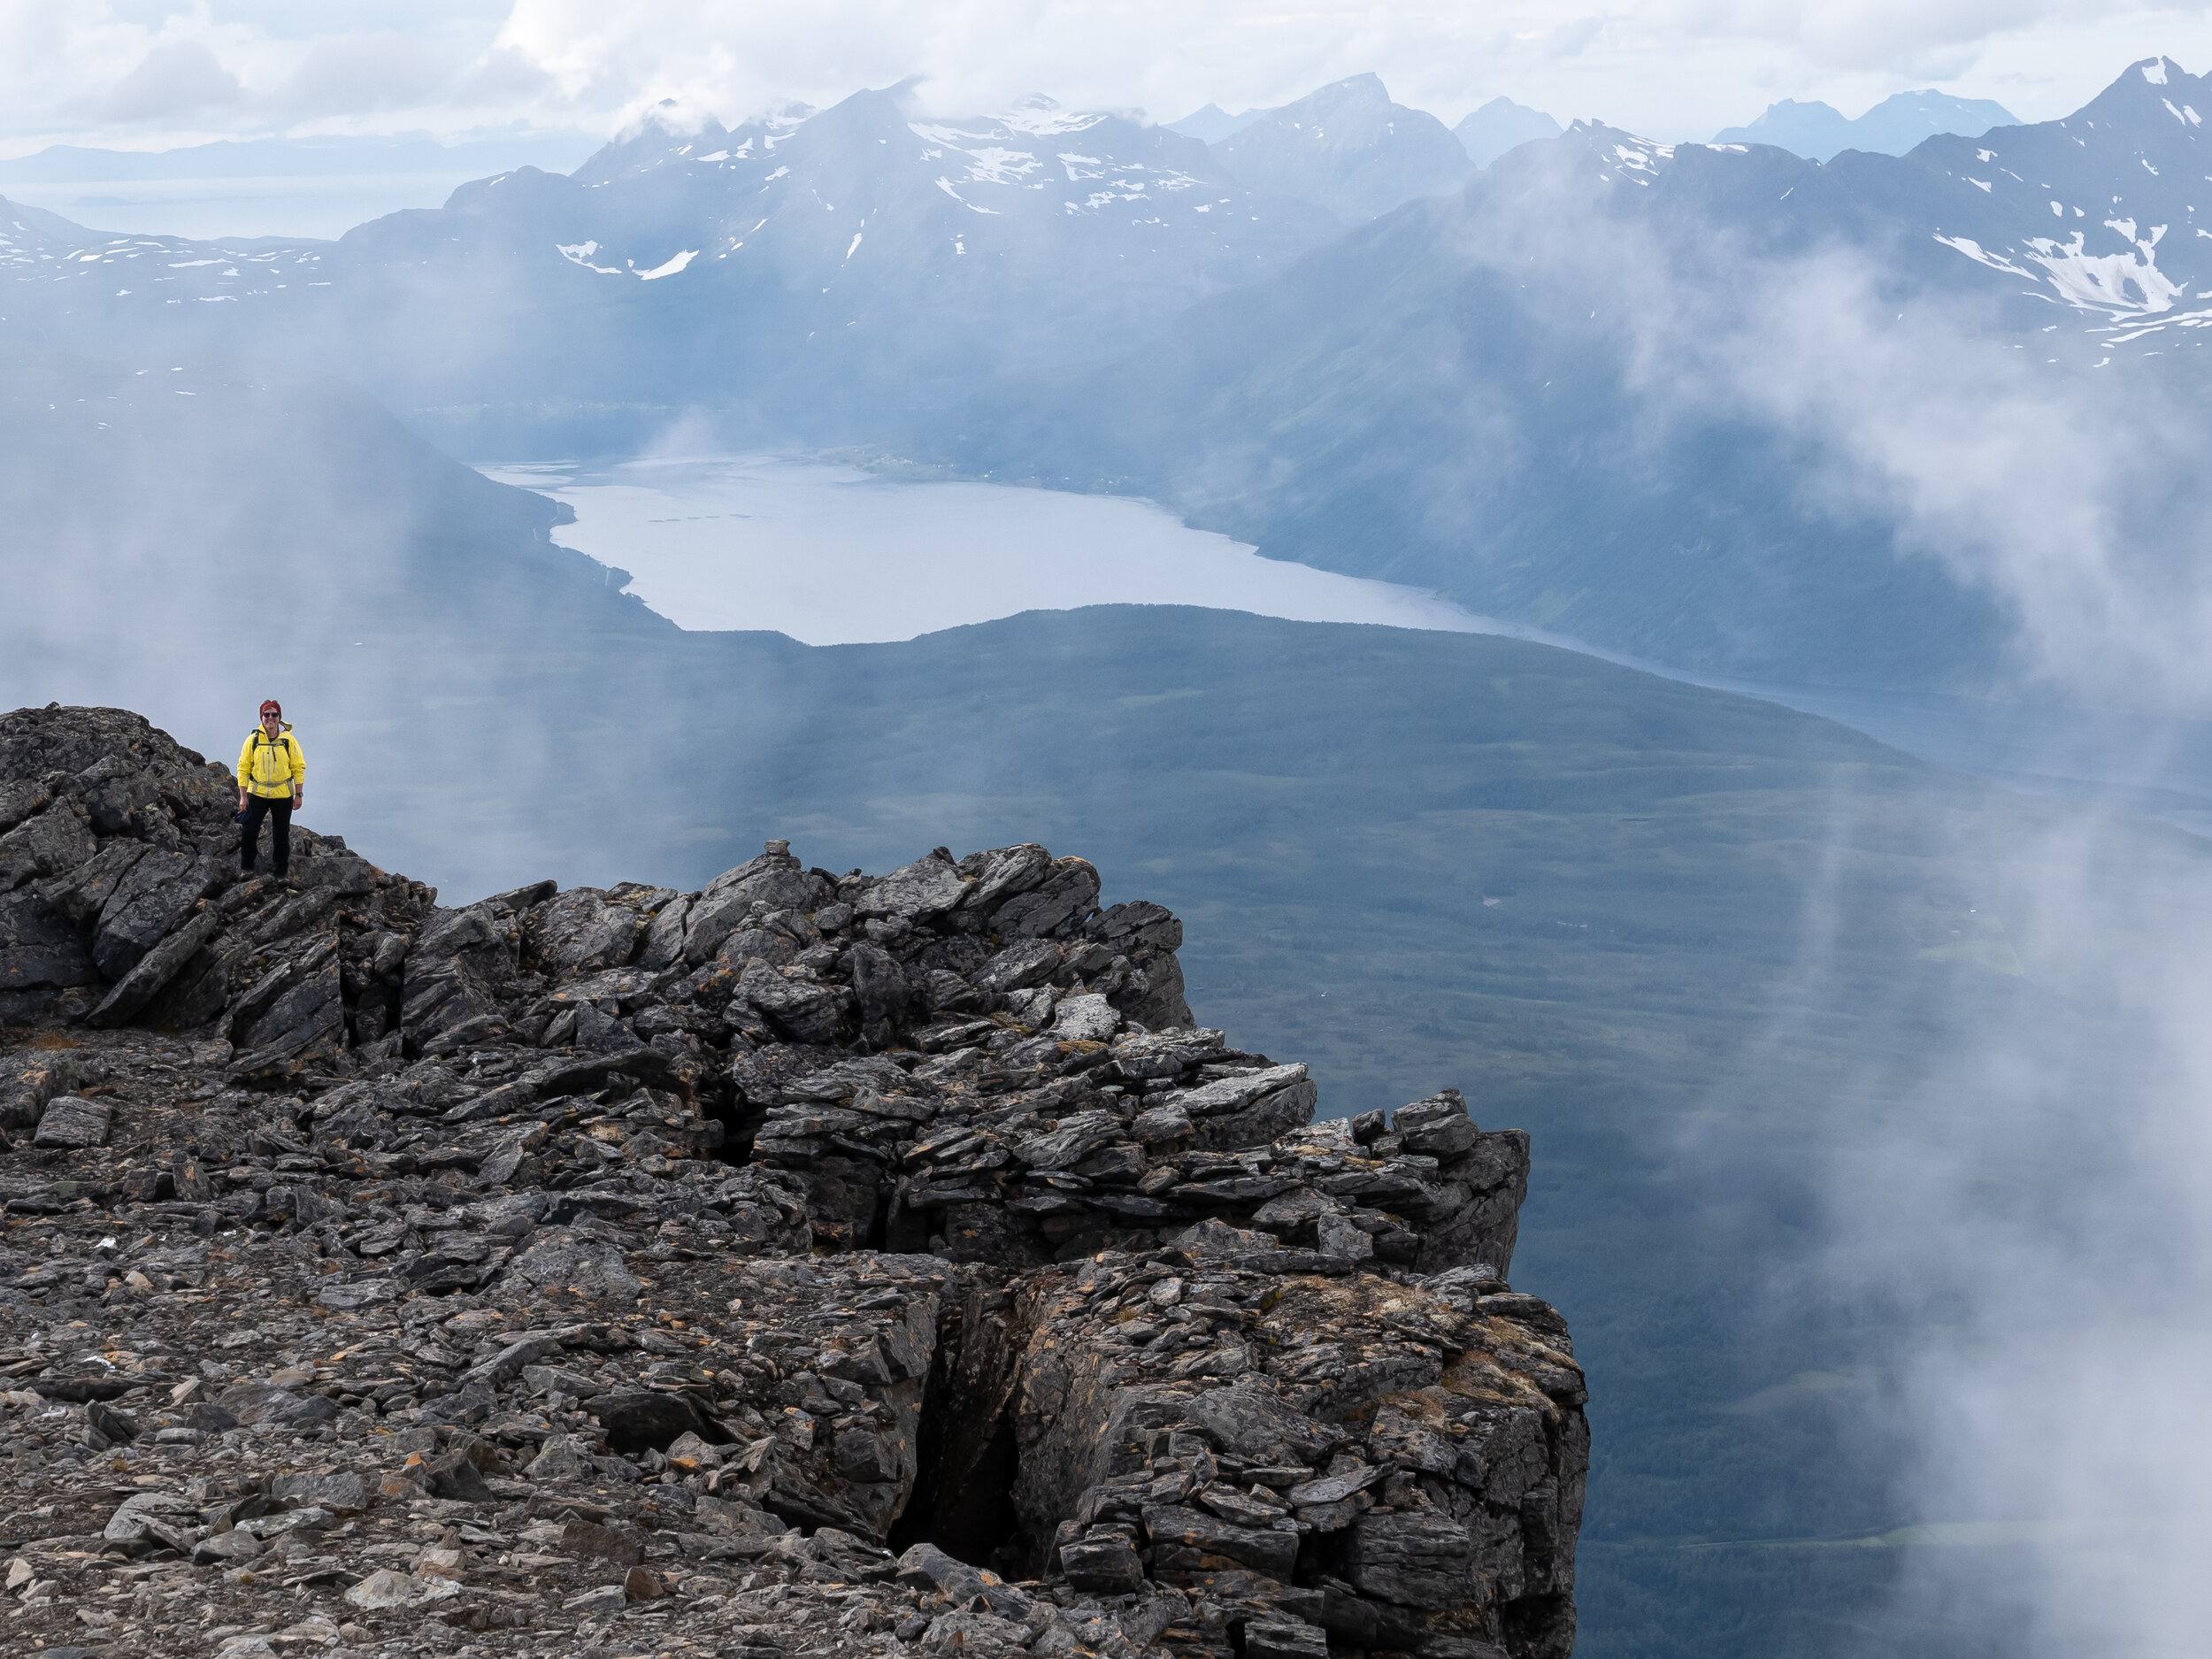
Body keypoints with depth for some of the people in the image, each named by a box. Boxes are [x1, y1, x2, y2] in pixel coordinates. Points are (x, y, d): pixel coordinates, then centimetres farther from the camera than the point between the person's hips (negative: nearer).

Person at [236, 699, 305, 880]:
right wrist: (243, 796, -4)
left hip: (283, 795, 0)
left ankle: (281, 870, 20)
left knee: (281, 834, 8)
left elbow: (298, 768, 2)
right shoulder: (253, 740, -4)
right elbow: (243, 768, 0)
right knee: (249, 831, -2)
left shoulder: (289, 741, -4)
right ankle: (247, 867, 16)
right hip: (256, 793, 0)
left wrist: (299, 794, -3)